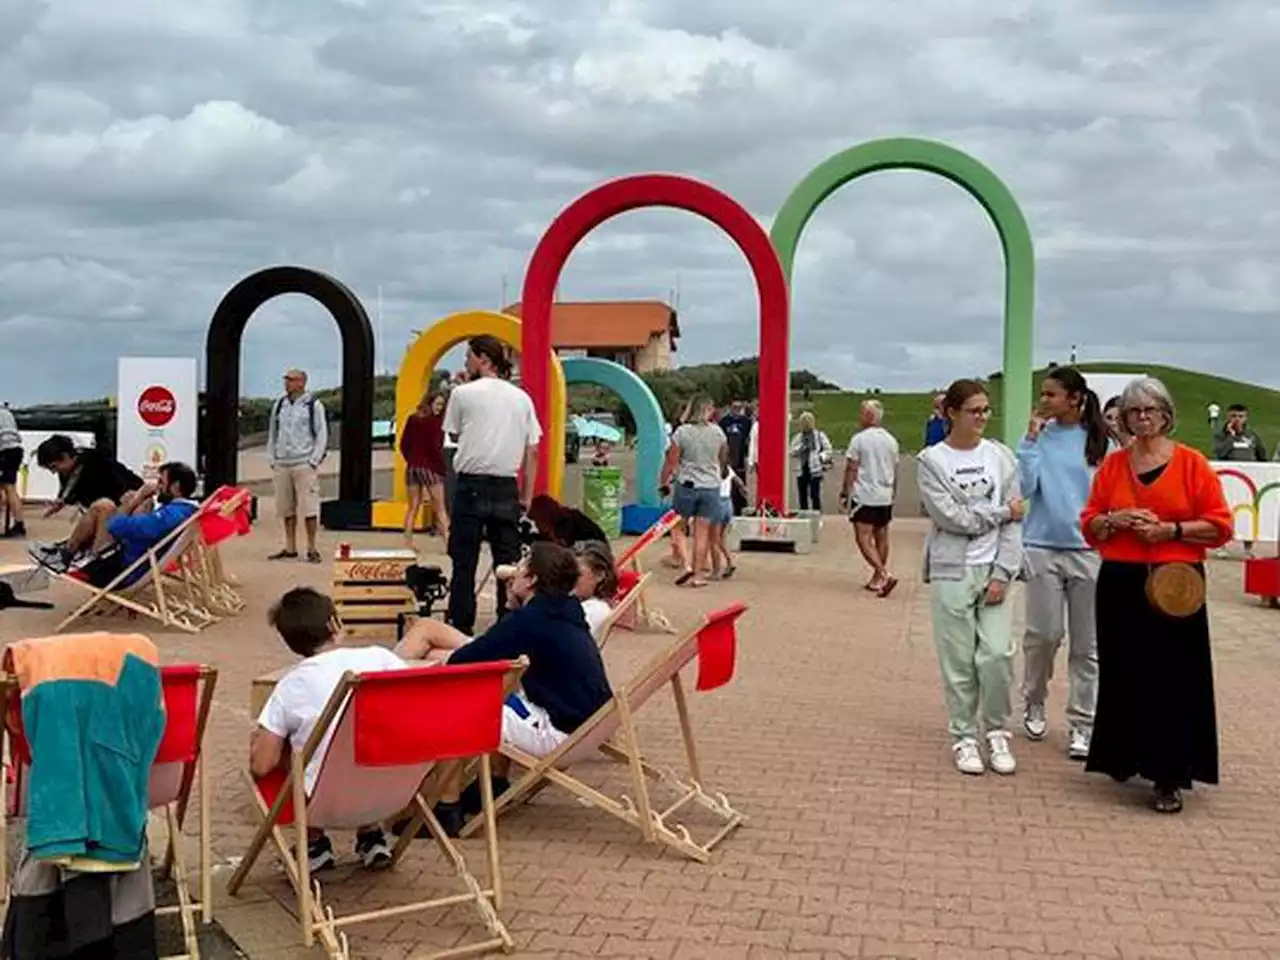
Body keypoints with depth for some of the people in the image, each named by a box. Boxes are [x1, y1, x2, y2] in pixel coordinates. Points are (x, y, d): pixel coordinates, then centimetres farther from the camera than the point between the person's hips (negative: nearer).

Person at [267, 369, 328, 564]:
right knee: (286, 509, 6)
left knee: (308, 507, -7)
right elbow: (272, 433, 21)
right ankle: (290, 548, 14)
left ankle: (312, 549, -2)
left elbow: (322, 435, 0)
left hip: (304, 465, -5)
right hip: (281, 465, 5)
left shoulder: (313, 405, 0)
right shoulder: (279, 405, 14)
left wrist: (314, 461, -7)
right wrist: (272, 459, 12)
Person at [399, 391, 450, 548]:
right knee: (440, 508, 0)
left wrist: (411, 460, 16)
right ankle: (447, 541, -5)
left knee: (413, 508, 12)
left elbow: (404, 444, 8)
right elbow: (434, 446, -15)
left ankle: (408, 540, 8)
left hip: (412, 467, 6)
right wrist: (442, 465, -6)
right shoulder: (435, 421, -9)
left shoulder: (412, 419, 8)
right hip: (429, 467, -5)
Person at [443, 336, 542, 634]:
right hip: (507, 487, 3)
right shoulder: (521, 397, 8)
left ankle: (460, 624, 4)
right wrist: (526, 496, 11)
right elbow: (532, 451, 7)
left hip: (471, 485, -3)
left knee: (464, 559, 2)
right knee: (508, 560, 7)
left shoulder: (463, 393, -3)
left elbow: (454, 433, 12)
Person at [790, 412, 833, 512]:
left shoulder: (819, 435, 2)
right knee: (803, 496, 8)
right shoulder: (798, 437, 12)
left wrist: (821, 457, -13)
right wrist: (801, 447, -8)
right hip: (801, 470, 4)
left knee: (815, 495, -8)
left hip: (815, 470, -4)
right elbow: (792, 453, 7)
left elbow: (828, 450, 2)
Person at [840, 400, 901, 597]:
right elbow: (895, 472, 15)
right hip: (885, 497, 6)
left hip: (864, 497, -6)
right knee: (881, 538, 13)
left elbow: (851, 470, -9)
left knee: (864, 539, -6)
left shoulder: (859, 439, -10)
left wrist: (845, 493, -2)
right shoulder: (891, 440, 8)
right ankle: (876, 579, 20)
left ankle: (885, 575, -19)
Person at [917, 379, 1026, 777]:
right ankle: (964, 737, 15)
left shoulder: (1001, 456, 5)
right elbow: (951, 517, -11)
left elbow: (1014, 520, 1)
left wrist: (1003, 574, -7)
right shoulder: (932, 460, -1)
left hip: (993, 570, 2)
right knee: (958, 659, 1)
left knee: (997, 653, -6)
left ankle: (997, 732, 14)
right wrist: (1001, 511, -5)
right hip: (951, 571, -2)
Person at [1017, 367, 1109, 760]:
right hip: (1043, 547, 0)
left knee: (1086, 643, 5)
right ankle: (1034, 705, 27)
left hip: (1090, 550, 1)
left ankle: (1082, 724, 13)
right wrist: (1032, 439, -12)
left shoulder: (1100, 441, 1)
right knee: (1043, 634, 4)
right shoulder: (1041, 436, 0)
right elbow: (1025, 486, -8)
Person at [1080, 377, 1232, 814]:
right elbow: (1089, 524, 11)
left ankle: (1169, 777, 4)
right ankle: (1126, 758, 22)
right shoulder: (1112, 465, 9)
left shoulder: (1191, 462, 1)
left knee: (1172, 678, -3)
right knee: (1123, 674, 5)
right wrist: (1116, 520, -8)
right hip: (1120, 584, 3)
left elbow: (1220, 526, -2)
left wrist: (1171, 529, -13)